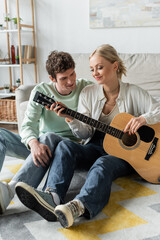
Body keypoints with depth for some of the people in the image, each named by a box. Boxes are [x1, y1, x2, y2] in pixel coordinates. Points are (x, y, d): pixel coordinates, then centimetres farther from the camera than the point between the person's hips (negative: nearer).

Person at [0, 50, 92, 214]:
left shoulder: (87, 88, -3)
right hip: (38, 144, 3)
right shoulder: (41, 90, -2)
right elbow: (28, 124, -14)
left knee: (48, 138, -38)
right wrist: (34, 143, -35)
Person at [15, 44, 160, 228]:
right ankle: (52, 197, -48)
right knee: (65, 145, -26)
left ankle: (78, 206, -62)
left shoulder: (133, 93, -2)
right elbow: (86, 133, 2)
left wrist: (143, 118, -22)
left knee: (103, 164, -37)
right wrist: (70, 118, -17)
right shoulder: (88, 93, 5)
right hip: (96, 147, 3)